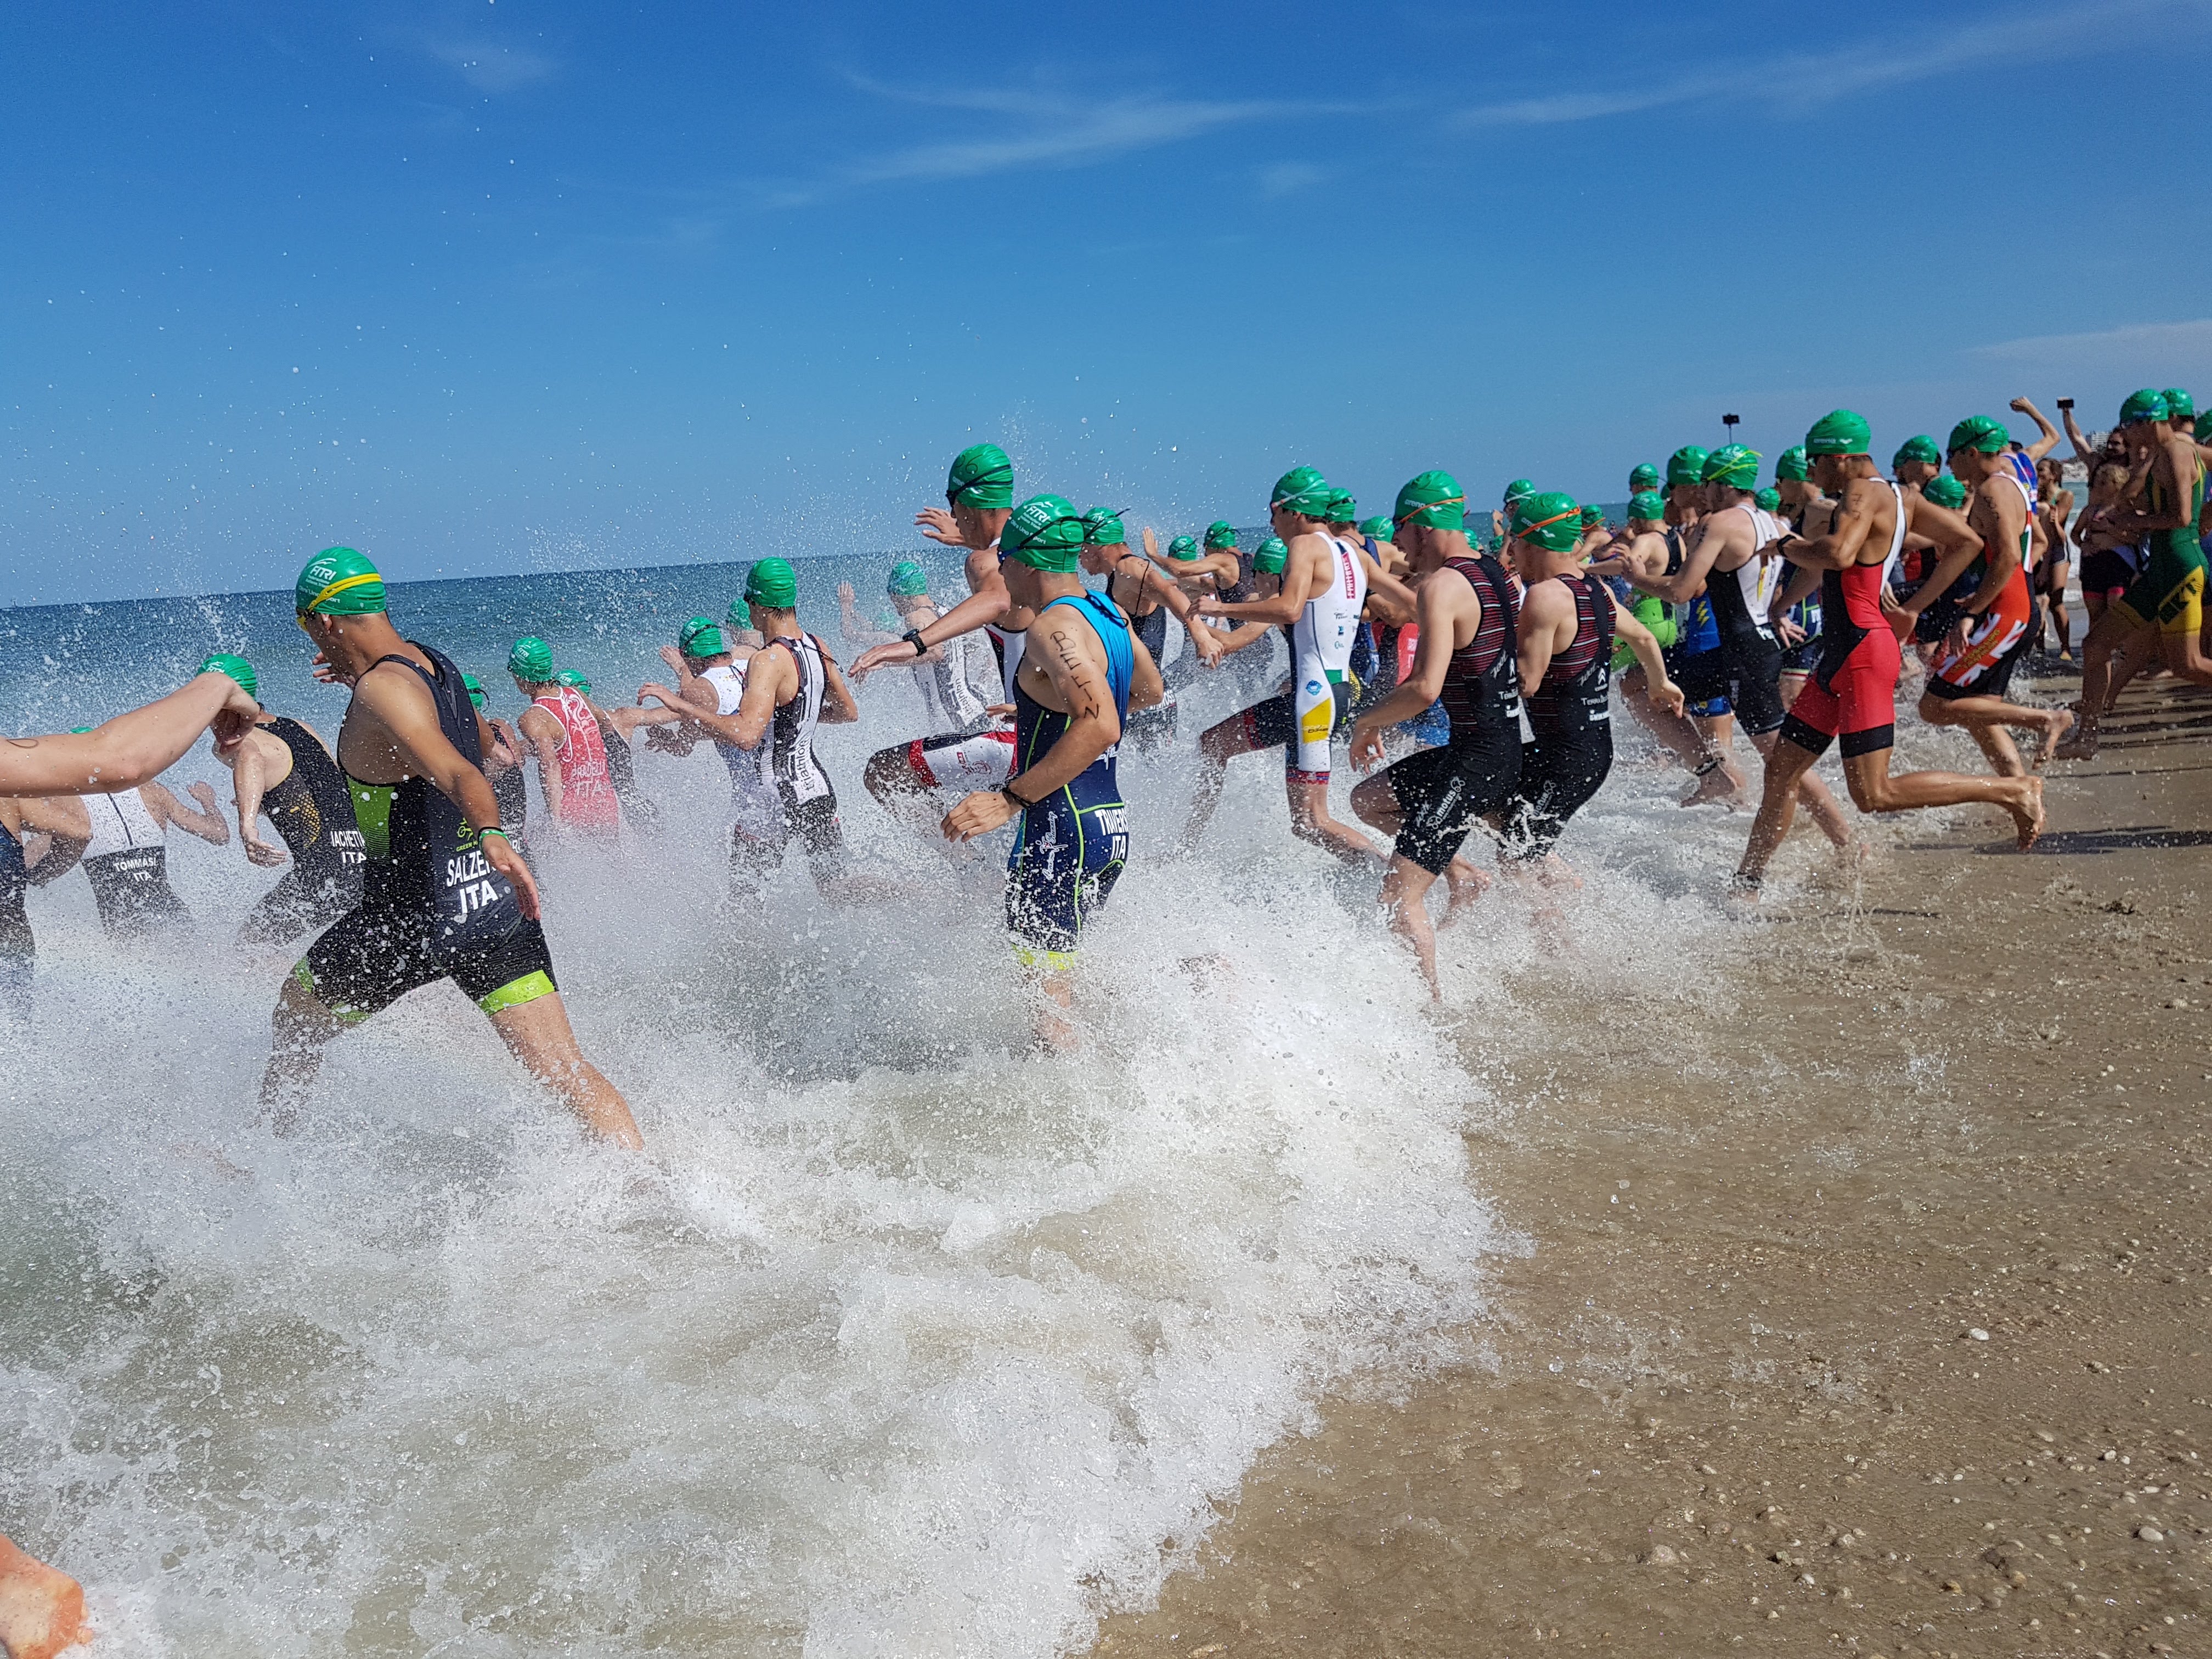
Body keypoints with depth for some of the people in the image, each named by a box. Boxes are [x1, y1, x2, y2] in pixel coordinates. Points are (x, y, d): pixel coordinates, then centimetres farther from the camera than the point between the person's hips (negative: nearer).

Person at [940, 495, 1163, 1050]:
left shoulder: (1054, 626, -17)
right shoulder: (1109, 615, 10)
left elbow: (1100, 726, -31)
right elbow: (1149, 692, 28)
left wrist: (1009, 800, -30)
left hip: (1060, 832, -9)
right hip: (1112, 823, 10)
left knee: (1049, 1011, -2)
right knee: (1061, 975, 22)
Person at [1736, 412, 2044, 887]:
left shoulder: (1865, 493, -13)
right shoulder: (1900, 497, 15)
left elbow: (1839, 554, -32)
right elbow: (1967, 539, 20)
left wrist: (1790, 546, -13)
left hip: (1863, 652, -10)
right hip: (1840, 656, 10)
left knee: (1874, 795, -10)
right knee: (1781, 770, 11)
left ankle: (2014, 791, -1)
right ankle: (1748, 881, 18)